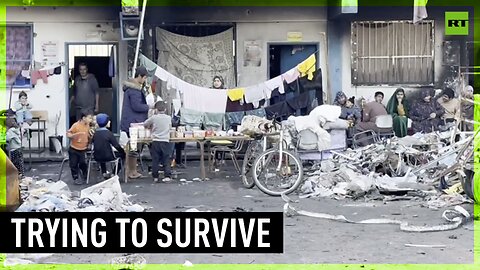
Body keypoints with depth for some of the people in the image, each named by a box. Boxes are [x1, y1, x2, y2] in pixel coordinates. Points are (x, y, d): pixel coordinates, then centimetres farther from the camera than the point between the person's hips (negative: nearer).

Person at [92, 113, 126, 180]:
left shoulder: (95, 133, -2)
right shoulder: (108, 133, -15)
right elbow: (117, 146, -13)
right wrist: (123, 152, 3)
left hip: (97, 158, 5)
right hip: (108, 157, -5)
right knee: (121, 154, 20)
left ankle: (104, 173, 37)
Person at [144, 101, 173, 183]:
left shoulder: (153, 118, -3)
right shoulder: (168, 118, 3)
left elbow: (145, 124, 9)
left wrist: (151, 127, 27)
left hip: (155, 142, -1)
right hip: (165, 141, 1)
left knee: (155, 160, 6)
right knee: (166, 160, 4)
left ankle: (155, 177, 10)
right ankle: (167, 176, -4)